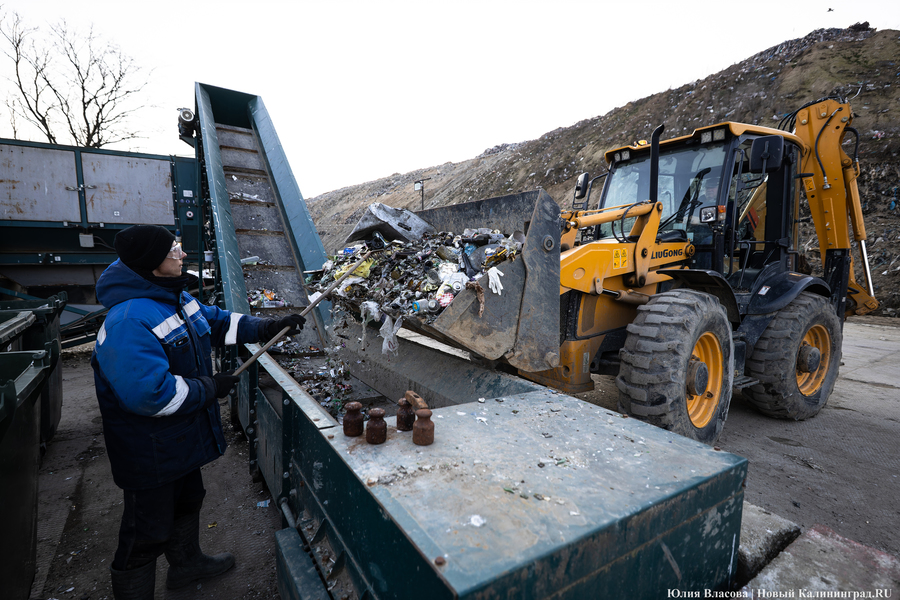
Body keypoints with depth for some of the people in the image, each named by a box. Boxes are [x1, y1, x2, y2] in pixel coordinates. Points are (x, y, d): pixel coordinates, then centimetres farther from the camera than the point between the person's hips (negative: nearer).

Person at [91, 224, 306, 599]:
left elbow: (218, 323, 12)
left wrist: (269, 328, 2)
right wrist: (209, 388, -22)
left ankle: (186, 562, 53)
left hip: (182, 438, 10)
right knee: (147, 532, 10)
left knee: (187, 500, 29)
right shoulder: (128, 322, -32)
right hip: (149, 452, -10)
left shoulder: (175, 297, 0)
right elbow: (149, 393, -36)